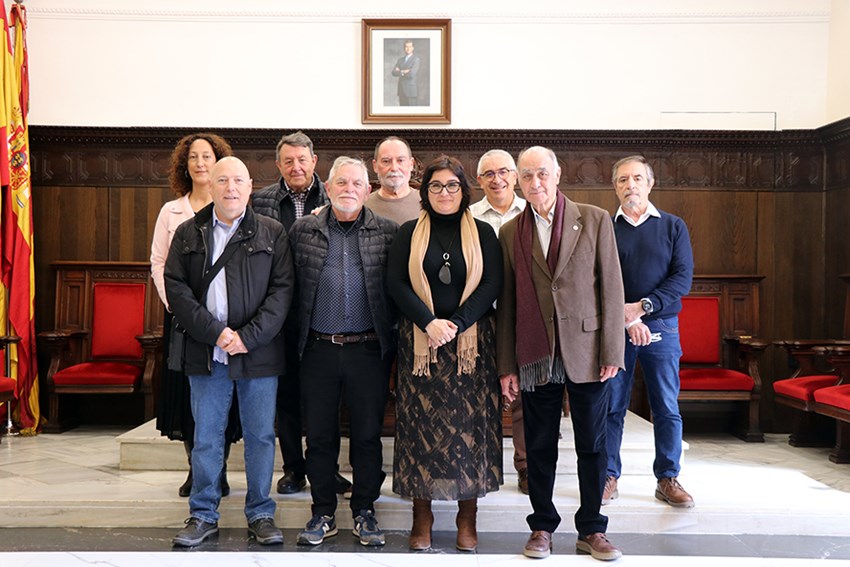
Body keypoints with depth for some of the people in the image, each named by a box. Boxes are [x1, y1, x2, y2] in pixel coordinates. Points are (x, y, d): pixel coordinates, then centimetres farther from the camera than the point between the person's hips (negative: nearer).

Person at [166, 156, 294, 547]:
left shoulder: (272, 233, 4)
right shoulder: (188, 233, 8)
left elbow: (282, 289, -2)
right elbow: (176, 287, 1)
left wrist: (249, 336, -13)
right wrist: (215, 332, -11)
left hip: (258, 353, -1)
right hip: (206, 353, 1)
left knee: (260, 435, 7)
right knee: (205, 437, 8)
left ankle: (261, 514, 21)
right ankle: (203, 515, 23)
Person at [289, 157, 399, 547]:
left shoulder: (387, 232, 4)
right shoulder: (303, 230, 6)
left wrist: (390, 335, -1)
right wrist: (296, 336, 3)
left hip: (368, 350, -1)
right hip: (319, 350, 1)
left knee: (368, 435, 7)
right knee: (320, 435, 9)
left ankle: (364, 511, 23)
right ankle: (323, 513, 24)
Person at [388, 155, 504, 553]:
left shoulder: (483, 233, 8)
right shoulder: (409, 233, 9)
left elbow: (492, 285, -1)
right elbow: (396, 283, 0)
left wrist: (456, 323, -13)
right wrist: (429, 322, -12)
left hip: (471, 343, 0)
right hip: (419, 342, 0)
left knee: (469, 424, 0)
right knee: (421, 424, 1)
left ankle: (467, 516, 11)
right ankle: (422, 515, 11)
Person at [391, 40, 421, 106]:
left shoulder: (416, 59, -6)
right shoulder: (400, 59, 14)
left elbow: (412, 74, -19)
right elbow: (394, 72, 2)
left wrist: (400, 71, -6)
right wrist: (404, 72, -14)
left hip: (411, 91, -6)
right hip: (402, 91, 6)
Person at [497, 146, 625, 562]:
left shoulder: (595, 220, 2)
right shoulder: (509, 233, 6)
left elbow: (612, 288, 0)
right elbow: (507, 302, 6)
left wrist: (612, 352, -6)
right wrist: (506, 365, 3)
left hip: (587, 352, -1)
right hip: (536, 356, 1)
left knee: (592, 445, 8)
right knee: (540, 448, 9)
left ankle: (591, 530, 22)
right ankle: (542, 527, 24)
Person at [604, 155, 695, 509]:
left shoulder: (673, 226, 7)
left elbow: (683, 277, -2)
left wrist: (643, 306, -14)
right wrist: (627, 318, -14)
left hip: (661, 327, 1)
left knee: (667, 408, 4)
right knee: (612, 406, 4)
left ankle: (668, 479, 16)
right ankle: (609, 477, 14)